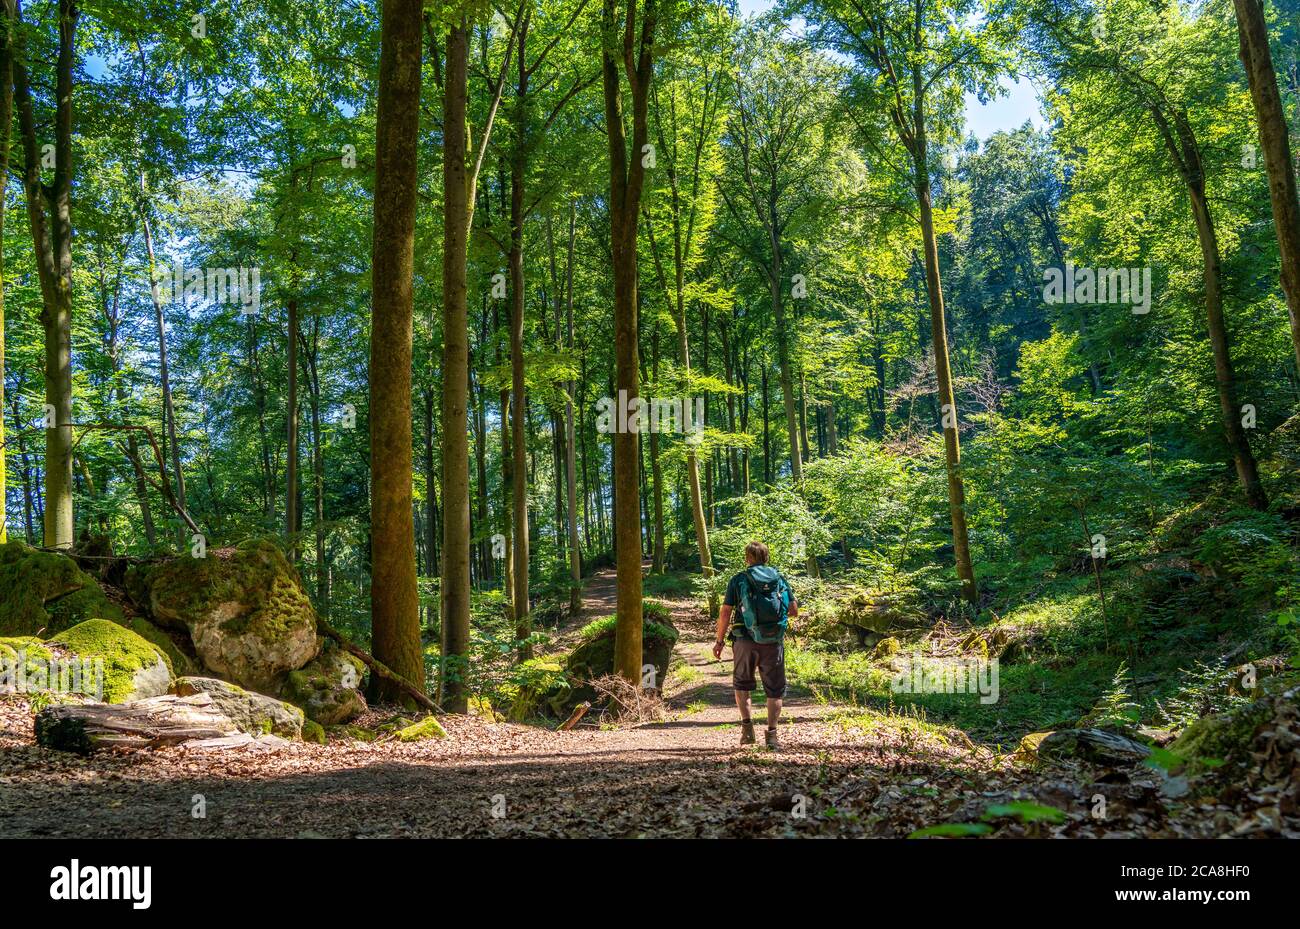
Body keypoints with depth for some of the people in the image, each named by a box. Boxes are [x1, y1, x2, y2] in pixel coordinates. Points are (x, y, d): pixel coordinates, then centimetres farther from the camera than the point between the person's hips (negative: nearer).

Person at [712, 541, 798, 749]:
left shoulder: (739, 580, 1)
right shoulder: (779, 579, 8)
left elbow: (725, 613, -3)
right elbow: (794, 610, 7)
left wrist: (719, 640, 5)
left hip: (745, 640, -1)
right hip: (773, 642, 1)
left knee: (742, 684, 18)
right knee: (775, 689, 9)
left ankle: (747, 726, 8)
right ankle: (772, 734, 3)